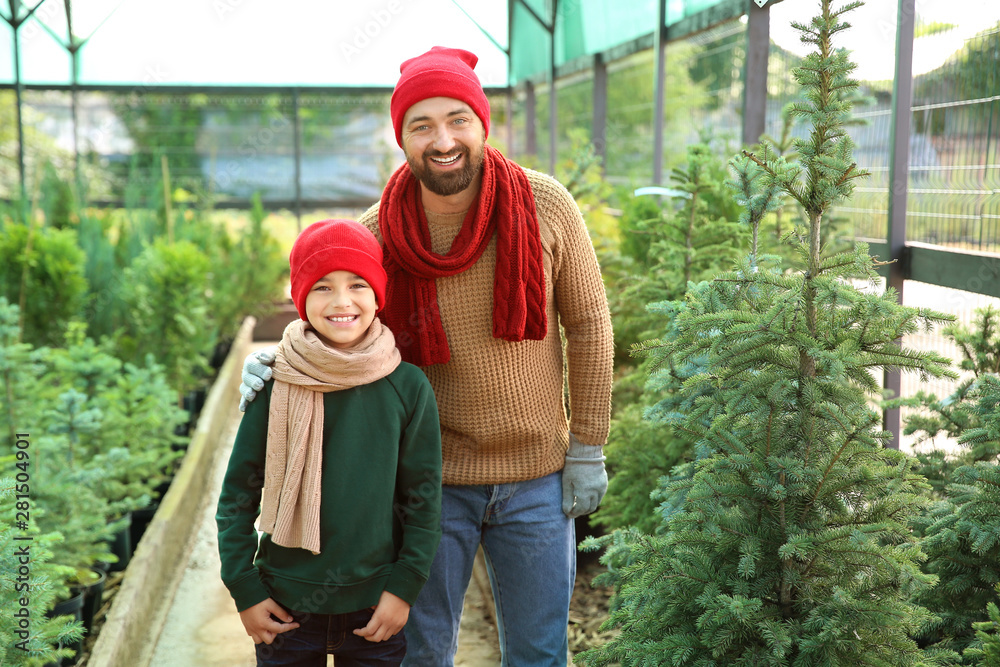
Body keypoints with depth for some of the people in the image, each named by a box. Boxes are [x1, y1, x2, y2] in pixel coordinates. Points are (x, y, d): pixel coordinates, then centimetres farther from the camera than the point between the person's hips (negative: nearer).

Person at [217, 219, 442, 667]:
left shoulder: (408, 387, -7)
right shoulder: (274, 387, -8)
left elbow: (423, 498, -1)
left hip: (376, 611, 0)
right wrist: (245, 589, -3)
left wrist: (405, 586, -4)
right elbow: (237, 495, 0)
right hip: (286, 611, 0)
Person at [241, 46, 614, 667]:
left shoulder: (545, 204, -12)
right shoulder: (378, 232, -11)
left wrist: (587, 449, -1)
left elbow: (587, 325, -2)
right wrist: (279, 362, -19)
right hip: (429, 477, 0)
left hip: (535, 478, 0)